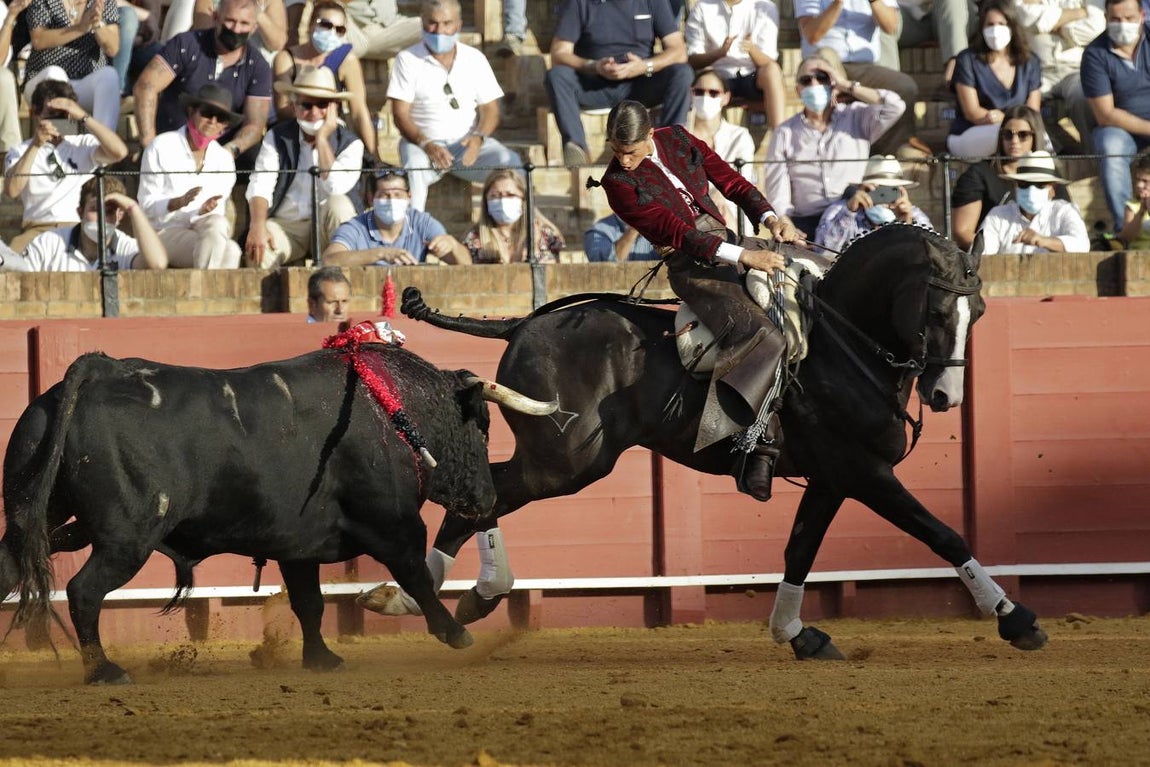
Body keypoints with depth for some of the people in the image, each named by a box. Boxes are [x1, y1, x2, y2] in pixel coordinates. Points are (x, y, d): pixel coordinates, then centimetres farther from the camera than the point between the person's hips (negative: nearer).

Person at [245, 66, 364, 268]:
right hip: (285, 226, -1)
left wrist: (322, 140, -14)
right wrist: (257, 227, -29)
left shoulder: (350, 143, 1)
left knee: (339, 205, -33)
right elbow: (260, 186, -9)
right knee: (260, 249, -35)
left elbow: (335, 187, -17)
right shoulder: (277, 138, 4)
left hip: (326, 229, 1)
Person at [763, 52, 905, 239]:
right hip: (807, 223, 0)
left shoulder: (856, 117, 12)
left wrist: (847, 85, 1)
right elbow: (778, 197, 7)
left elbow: (894, 107, -6)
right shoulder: (785, 134, 13)